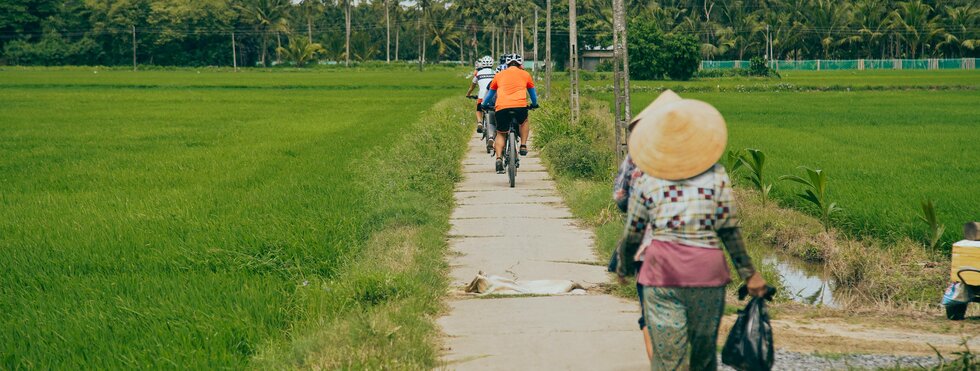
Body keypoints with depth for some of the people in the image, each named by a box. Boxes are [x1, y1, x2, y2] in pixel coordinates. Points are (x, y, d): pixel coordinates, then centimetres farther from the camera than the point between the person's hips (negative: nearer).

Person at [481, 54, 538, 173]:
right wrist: (534, 104, 56)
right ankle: (523, 146, 18)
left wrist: (484, 105, 53)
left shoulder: (499, 75, 23)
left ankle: (498, 158, -4)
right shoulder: (525, 74, 22)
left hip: (501, 107, 0)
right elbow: (532, 92, 37)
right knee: (524, 122, 32)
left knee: (500, 134, 15)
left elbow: (490, 93, 35)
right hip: (520, 105, 0)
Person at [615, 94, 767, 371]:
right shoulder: (716, 175, -1)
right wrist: (748, 273, 5)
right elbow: (729, 229, -2)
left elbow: (633, 232, 7)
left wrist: (624, 267, 24)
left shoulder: (646, 179, 1)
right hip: (707, 269, 0)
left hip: (662, 268, 0)